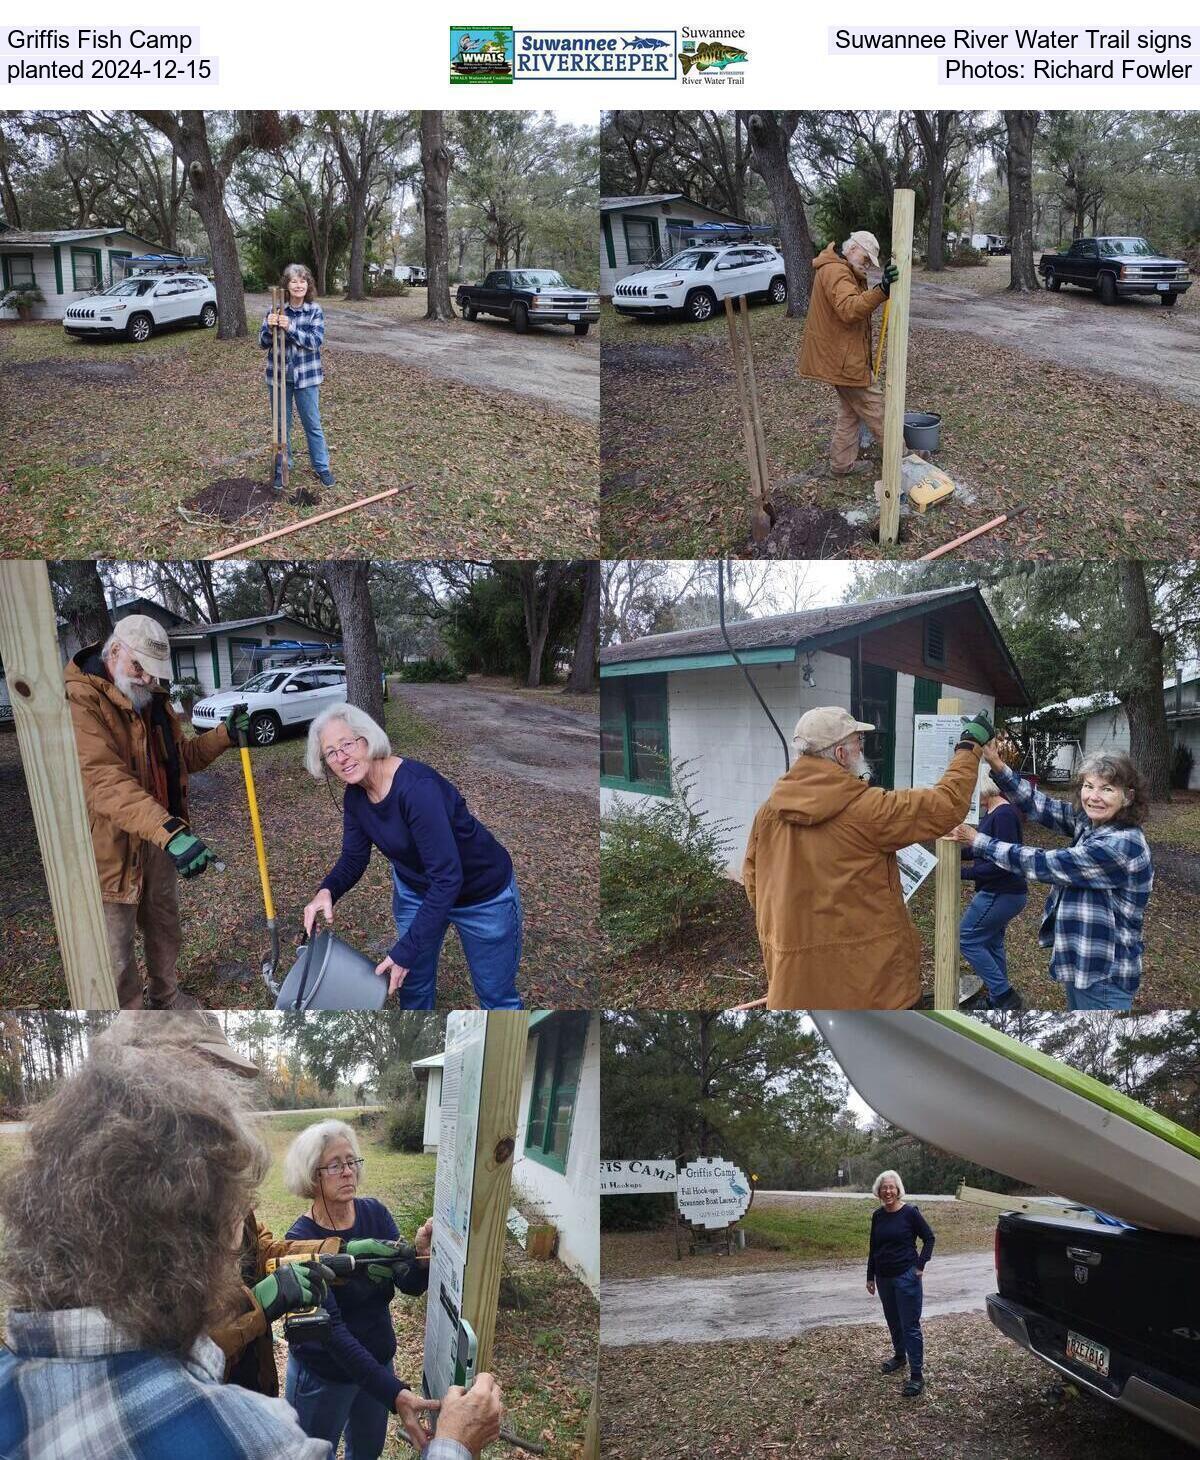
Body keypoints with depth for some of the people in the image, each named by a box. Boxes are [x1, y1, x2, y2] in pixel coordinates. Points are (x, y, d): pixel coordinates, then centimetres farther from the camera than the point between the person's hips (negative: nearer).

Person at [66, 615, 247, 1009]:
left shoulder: (153, 700, 7)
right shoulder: (80, 701, -23)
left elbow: (181, 756, 19)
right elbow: (105, 780, -36)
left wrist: (224, 735, 0)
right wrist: (169, 830, -46)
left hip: (161, 838, 8)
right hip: (112, 845, -8)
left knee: (164, 926, 24)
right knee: (117, 950, 3)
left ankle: (165, 996, 44)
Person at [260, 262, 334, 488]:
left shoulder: (315, 311, -7)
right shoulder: (276, 309, -4)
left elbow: (316, 341, -18)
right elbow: (264, 343, -2)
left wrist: (290, 327, -29)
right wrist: (270, 328, -24)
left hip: (306, 376, -1)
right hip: (278, 375, 1)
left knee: (313, 424, 9)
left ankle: (322, 467, 22)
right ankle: (282, 468, 25)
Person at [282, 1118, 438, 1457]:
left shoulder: (375, 1213, -9)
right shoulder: (302, 1240, -23)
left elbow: (410, 1285, -15)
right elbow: (331, 1328, -28)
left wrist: (423, 1258, -40)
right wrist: (394, 1393, -38)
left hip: (378, 1361, 4)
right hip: (323, 1376, -4)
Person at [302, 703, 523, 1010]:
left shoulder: (417, 786, -37)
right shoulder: (355, 796, -12)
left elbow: (447, 878, -37)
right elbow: (353, 858, 1)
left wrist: (405, 952, -35)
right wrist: (327, 891, -22)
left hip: (481, 893, -6)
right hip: (414, 889, 7)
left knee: (496, 994, 9)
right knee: (413, 982, 19)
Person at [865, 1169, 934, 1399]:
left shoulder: (910, 1212, -12)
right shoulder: (877, 1215, 4)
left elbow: (929, 1237, -4)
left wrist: (920, 1265, -9)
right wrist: (870, 1276, 14)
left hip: (906, 1277, -6)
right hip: (884, 1278, 6)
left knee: (910, 1326, -4)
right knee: (893, 1322, 18)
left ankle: (917, 1375, 1)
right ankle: (899, 1357, 39)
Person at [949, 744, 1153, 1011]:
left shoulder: (1122, 845, -27)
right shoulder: (1088, 820, -1)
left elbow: (1044, 865, -25)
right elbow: (1038, 806, -6)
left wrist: (979, 843, -19)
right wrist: (998, 767, -21)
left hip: (1104, 975, -8)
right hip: (1081, 960, 8)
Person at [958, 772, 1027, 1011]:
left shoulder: (1003, 815, -21)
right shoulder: (991, 813, 8)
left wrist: (964, 873, -24)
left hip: (1001, 893, -10)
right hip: (999, 892, 10)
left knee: (967, 939, -3)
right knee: (991, 943, 16)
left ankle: (1006, 997, 1)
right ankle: (998, 1000, 25)